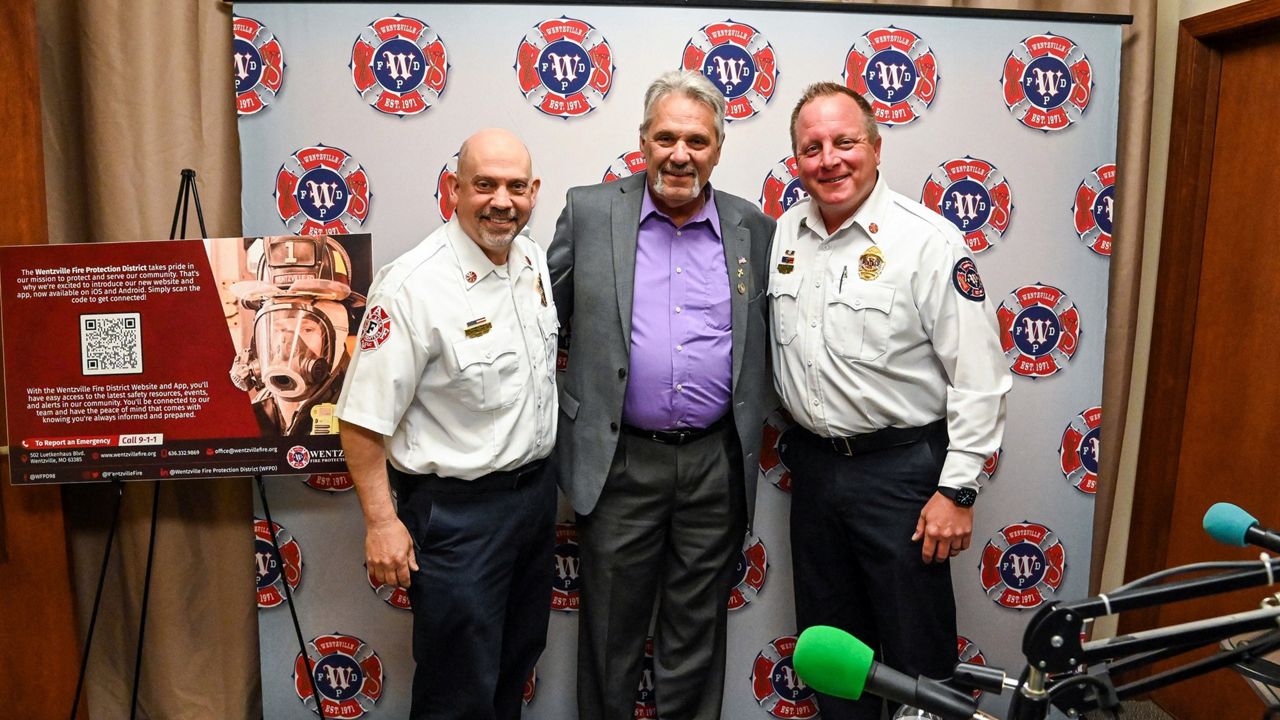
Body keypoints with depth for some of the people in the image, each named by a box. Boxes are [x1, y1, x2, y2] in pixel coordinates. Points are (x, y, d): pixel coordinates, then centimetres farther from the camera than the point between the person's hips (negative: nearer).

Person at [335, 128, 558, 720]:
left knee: (518, 660, 24)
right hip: (458, 509, -7)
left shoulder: (535, 260, 2)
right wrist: (381, 522, -18)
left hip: (536, 490, 7)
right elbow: (363, 418, -18)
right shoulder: (413, 286, -21)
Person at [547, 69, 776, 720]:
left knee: (697, 634, 16)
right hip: (619, 462, -1)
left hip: (716, 465, 2)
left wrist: (753, 430, 8)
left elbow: (766, 342, 13)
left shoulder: (753, 227, 5)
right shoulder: (588, 211, 0)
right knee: (610, 633, 13)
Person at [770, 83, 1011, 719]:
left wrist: (957, 490, -15)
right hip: (811, 463, 6)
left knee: (916, 649, 8)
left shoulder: (930, 242, -14)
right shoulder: (785, 232, 3)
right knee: (828, 642, 19)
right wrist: (793, 439, 13)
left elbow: (979, 379, -13)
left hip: (900, 469, -5)